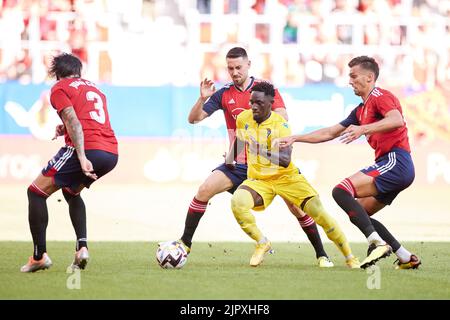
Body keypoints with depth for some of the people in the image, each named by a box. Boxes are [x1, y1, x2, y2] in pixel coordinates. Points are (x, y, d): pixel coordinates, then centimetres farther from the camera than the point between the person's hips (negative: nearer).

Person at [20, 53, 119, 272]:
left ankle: (39, 255, -3)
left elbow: (74, 122, -10)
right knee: (71, 192, 31)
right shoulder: (93, 87, 27)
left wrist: (82, 158, -18)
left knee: (36, 192, 5)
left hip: (86, 149, -7)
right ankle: (82, 247, 13)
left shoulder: (59, 89, 5)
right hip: (111, 153, 7)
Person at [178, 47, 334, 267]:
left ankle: (321, 255, 3)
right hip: (238, 163, 2)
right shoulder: (224, 94, 2)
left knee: (296, 206, -9)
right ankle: (185, 242, -4)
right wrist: (202, 99, -19)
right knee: (204, 190, -16)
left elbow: (282, 118, -13)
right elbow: (194, 119, -1)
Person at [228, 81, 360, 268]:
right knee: (237, 202, -30)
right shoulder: (244, 118, -4)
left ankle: (350, 258, 6)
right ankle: (262, 243, -8)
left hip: (286, 177, -3)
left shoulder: (280, 125, -18)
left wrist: (262, 151, -46)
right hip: (258, 180, 3)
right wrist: (231, 156, 20)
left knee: (319, 213, -13)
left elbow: (286, 160, -32)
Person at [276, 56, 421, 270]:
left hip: (396, 163, -10)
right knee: (360, 214, 12)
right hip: (390, 164, 10)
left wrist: (363, 129, -35)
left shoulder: (380, 96, -5)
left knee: (341, 191, -20)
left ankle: (378, 243, -28)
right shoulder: (360, 110, 24)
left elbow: (397, 121, -26)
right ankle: (406, 258, 9)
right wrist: (295, 138, 24)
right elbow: (330, 133, 28)